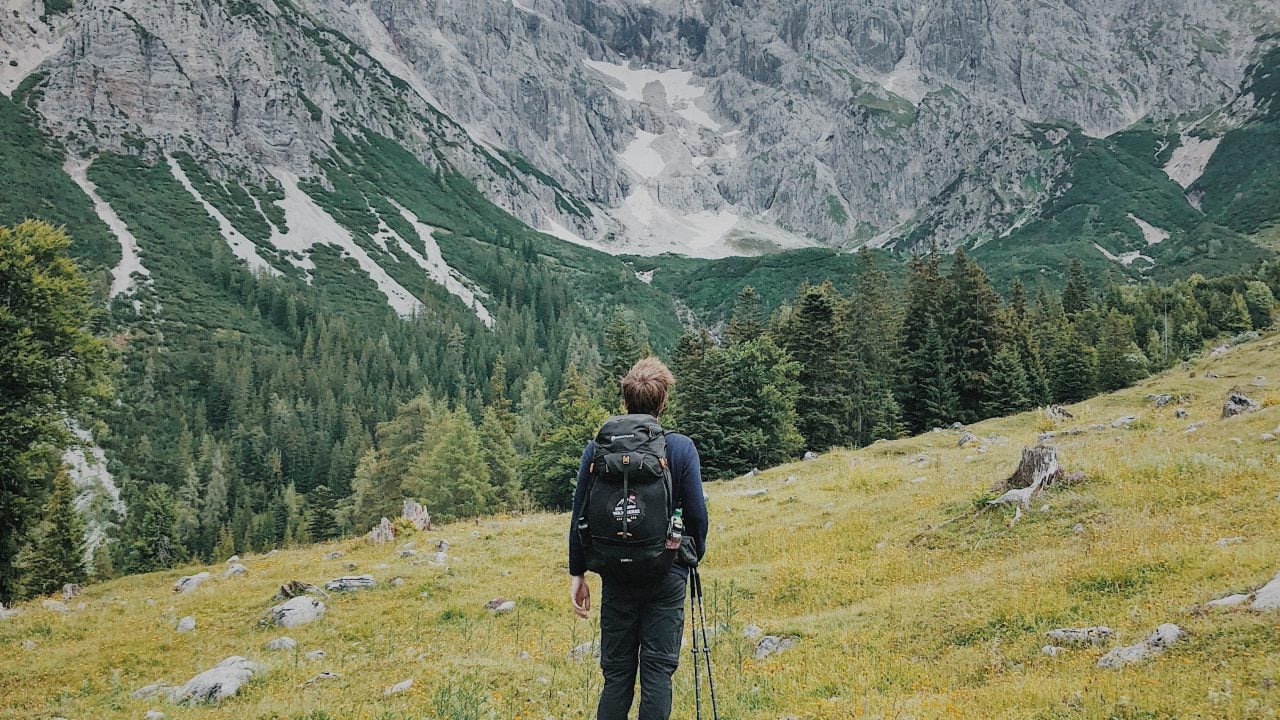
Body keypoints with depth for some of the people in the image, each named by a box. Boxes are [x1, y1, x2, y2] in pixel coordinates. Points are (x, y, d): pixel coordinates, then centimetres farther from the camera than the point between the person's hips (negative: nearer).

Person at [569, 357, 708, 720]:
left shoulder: (597, 448, -2)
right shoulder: (682, 448, -6)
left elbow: (580, 515, 0)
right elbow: (697, 513, -6)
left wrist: (577, 573, 8)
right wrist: (694, 555, 12)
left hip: (616, 576, 2)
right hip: (667, 576, -1)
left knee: (616, 673, 11)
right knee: (658, 672, 5)